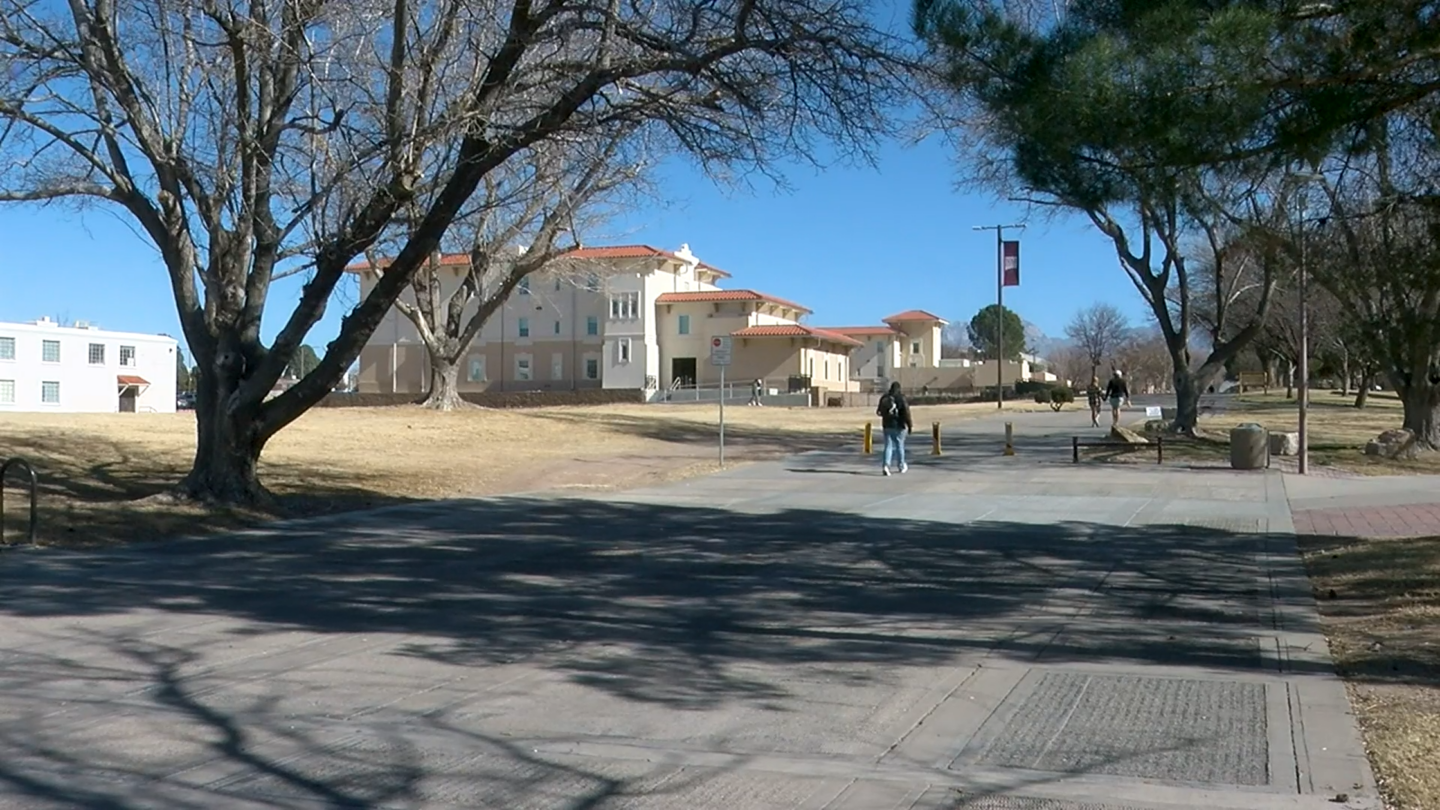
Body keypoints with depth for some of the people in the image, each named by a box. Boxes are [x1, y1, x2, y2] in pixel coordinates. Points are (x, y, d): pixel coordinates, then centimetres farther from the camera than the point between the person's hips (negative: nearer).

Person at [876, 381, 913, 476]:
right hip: (899, 425, -3)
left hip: (887, 425, 3)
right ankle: (901, 466, 28)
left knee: (888, 446, 3)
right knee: (899, 445, 13)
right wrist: (910, 425, -7)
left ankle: (885, 465, -17)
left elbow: (880, 412, 12)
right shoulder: (901, 398, -11)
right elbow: (906, 412, -13)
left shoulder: (884, 398, 3)